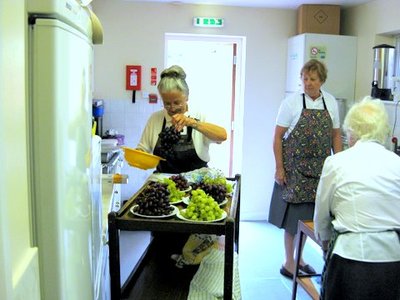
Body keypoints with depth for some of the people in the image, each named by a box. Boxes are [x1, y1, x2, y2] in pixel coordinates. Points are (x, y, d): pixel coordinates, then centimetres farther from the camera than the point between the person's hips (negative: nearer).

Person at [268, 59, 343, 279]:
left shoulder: (331, 102, 5)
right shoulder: (291, 102, -7)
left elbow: (335, 135, 12)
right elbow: (278, 136, -7)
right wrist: (279, 167, -11)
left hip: (320, 168, 4)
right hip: (294, 167, -4)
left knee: (309, 215, 11)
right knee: (293, 214, 2)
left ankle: (299, 258, 28)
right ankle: (289, 264, 16)